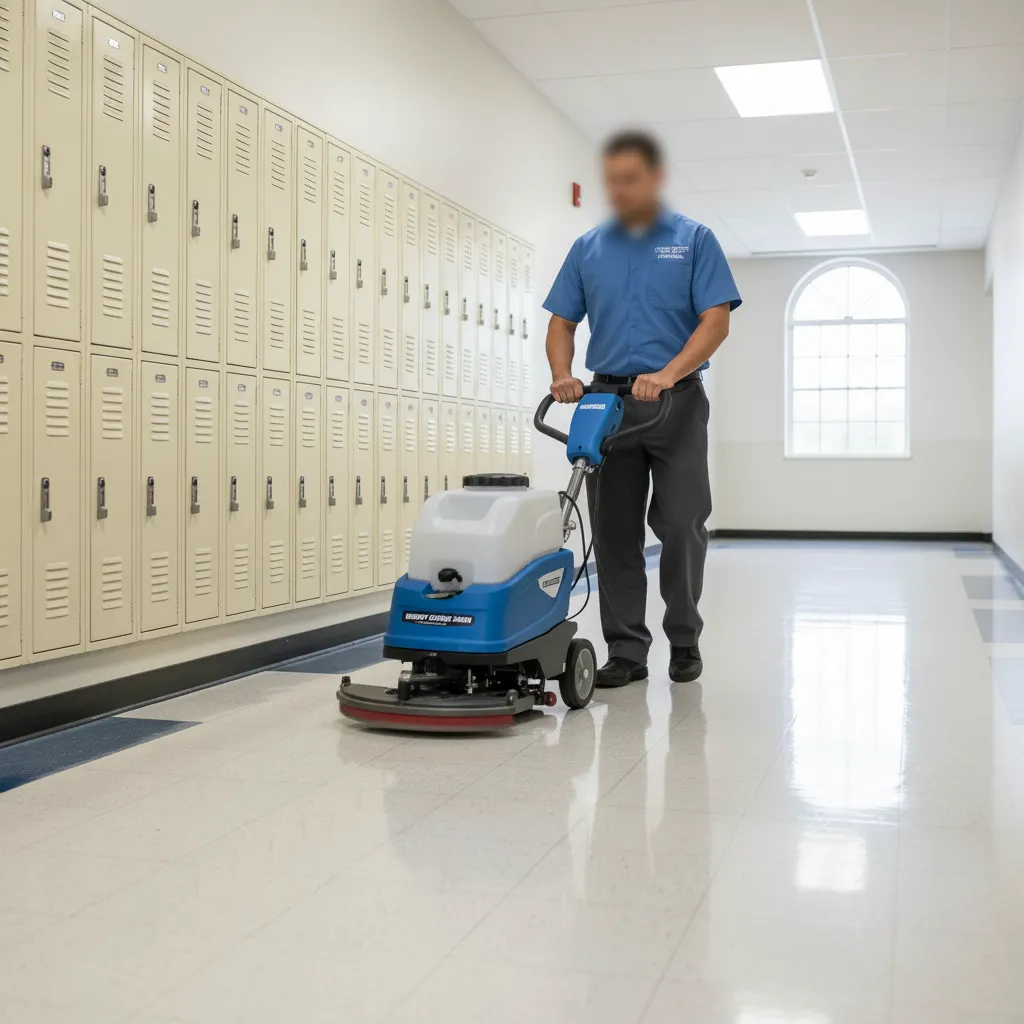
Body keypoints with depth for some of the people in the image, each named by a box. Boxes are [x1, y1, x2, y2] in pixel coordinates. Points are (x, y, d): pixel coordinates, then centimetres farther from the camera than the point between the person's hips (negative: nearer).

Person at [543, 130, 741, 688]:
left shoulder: (694, 240, 0)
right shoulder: (587, 248, 10)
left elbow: (716, 320, -9)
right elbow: (562, 323, 10)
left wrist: (668, 373, -23)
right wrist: (562, 375, -10)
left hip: (676, 402, -3)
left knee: (681, 527, -3)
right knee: (614, 533, 2)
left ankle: (684, 641, 15)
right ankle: (626, 650, 9)